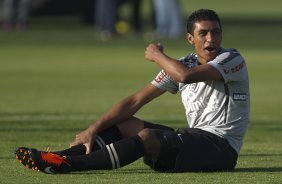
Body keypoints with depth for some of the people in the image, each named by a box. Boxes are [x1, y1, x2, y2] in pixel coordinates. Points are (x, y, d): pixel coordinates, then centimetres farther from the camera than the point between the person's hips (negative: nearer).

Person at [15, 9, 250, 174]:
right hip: (195, 138, 8)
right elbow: (134, 101, 5)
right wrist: (93, 129, -4)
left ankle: (67, 164, -34)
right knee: (126, 124, 0)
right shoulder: (180, 65, 10)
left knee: (147, 136, -28)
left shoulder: (232, 60, -11)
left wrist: (157, 55, -9)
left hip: (221, 146, -8)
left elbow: (185, 75, -29)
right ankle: (57, 156, -11)